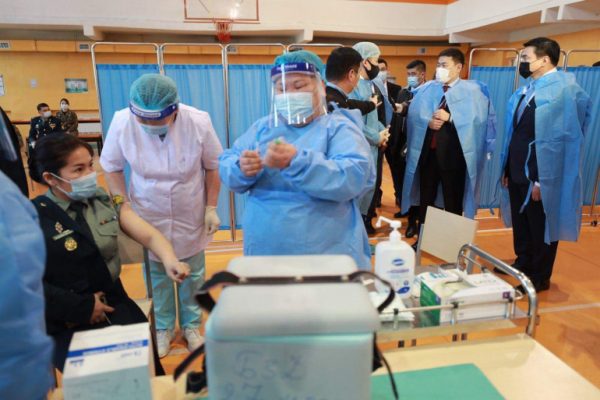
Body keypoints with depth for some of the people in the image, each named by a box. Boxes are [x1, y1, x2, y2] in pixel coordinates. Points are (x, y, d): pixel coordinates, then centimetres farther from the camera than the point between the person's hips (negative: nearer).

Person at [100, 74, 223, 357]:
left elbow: (213, 166, -7)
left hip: (190, 217, 0)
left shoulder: (198, 122, -23)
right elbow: (111, 167, -5)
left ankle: (191, 324, 40)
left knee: (192, 275, 16)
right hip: (148, 217, 0)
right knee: (157, 275, 17)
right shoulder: (122, 122, -21)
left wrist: (211, 208, -6)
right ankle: (163, 327, 40)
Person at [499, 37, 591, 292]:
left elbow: (561, 139, -18)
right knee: (520, 224, 19)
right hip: (517, 171, 7)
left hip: (539, 175, -7)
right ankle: (523, 264, 38)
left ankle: (540, 278, 26)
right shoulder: (527, 89, 9)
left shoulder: (565, 89, -14)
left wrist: (542, 180, -19)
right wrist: (507, 168, 11)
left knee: (540, 228, 8)